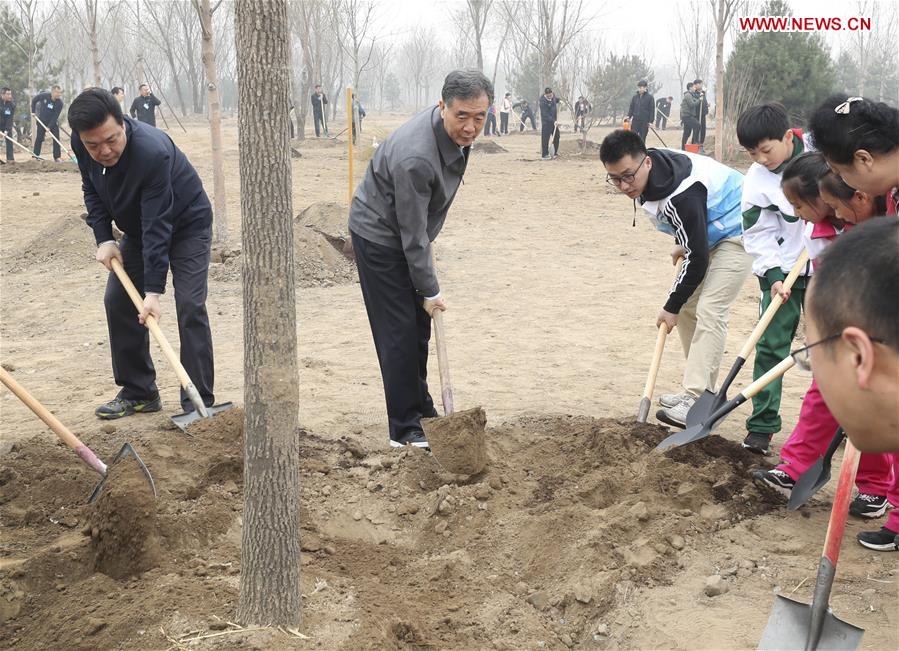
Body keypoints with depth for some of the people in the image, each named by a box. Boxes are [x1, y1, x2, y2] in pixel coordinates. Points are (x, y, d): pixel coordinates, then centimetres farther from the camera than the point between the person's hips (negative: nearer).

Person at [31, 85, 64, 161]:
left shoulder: (60, 103, -20)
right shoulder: (44, 96, -19)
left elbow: (55, 116, -21)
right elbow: (34, 100, 2)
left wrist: (49, 126, -25)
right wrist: (33, 111, -1)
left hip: (53, 122, 0)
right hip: (42, 121, 0)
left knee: (56, 139, -7)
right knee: (39, 138, 1)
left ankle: (57, 157, -2)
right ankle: (35, 156, 7)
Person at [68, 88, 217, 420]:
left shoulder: (153, 151, -39)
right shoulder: (81, 143, -18)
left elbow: (158, 226, -38)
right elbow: (92, 190, 2)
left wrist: (154, 290, -38)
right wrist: (103, 239, -11)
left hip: (187, 224, -7)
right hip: (138, 227, 7)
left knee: (190, 305, -17)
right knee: (118, 300, 2)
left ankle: (199, 403, -12)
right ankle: (138, 392, 13)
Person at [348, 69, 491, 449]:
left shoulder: (458, 132, -9)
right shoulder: (415, 158, -36)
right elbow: (413, 233, -27)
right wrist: (430, 290, -19)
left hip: (405, 232, 9)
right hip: (379, 236, -8)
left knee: (419, 327, 14)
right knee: (399, 332, -7)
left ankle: (421, 410, 27)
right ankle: (405, 429, 1)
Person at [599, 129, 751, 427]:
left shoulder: (681, 196, -37)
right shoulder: (648, 172, -10)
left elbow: (697, 258, -28)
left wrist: (671, 307, -18)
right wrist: (684, 244, 13)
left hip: (736, 233, -10)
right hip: (707, 233, 10)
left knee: (709, 311, -21)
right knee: (687, 307, 8)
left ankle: (696, 403, -24)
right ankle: (704, 390, 16)